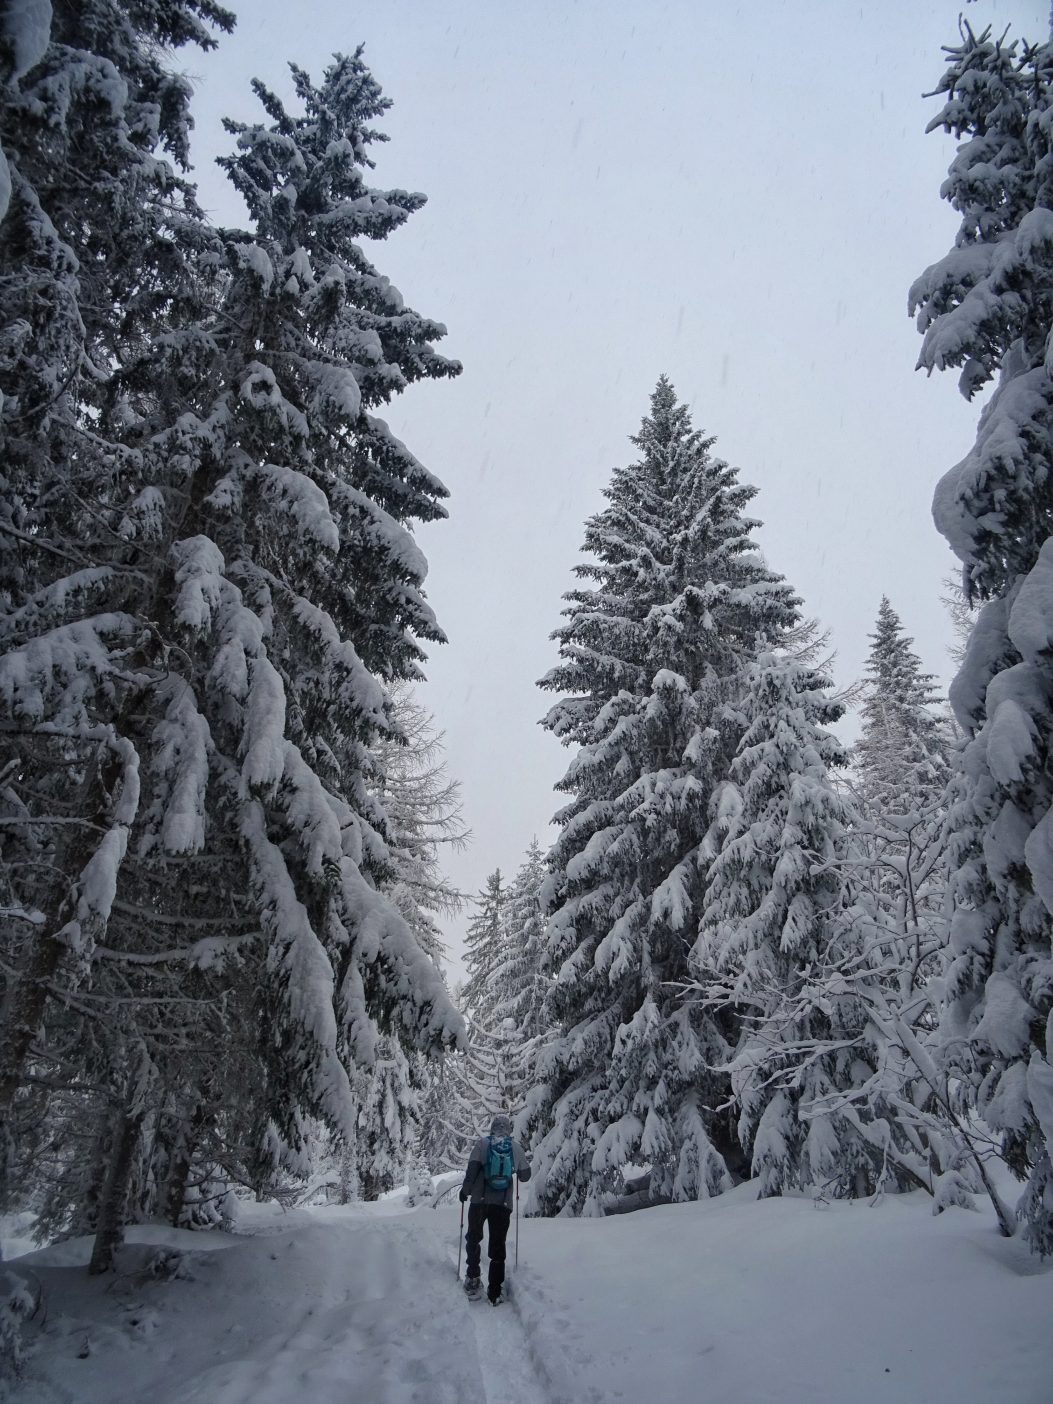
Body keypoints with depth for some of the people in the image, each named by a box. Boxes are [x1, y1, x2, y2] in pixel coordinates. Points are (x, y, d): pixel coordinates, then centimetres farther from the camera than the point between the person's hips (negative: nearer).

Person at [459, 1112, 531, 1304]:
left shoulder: (482, 1143, -4)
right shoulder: (517, 1148, 1)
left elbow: (472, 1169, -10)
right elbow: (525, 1176, 9)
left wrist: (465, 1190, 4)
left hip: (479, 1201, -1)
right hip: (503, 1204, 1)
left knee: (473, 1238, 20)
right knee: (498, 1247, 11)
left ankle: (472, 1278, 13)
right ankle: (494, 1292, 9)